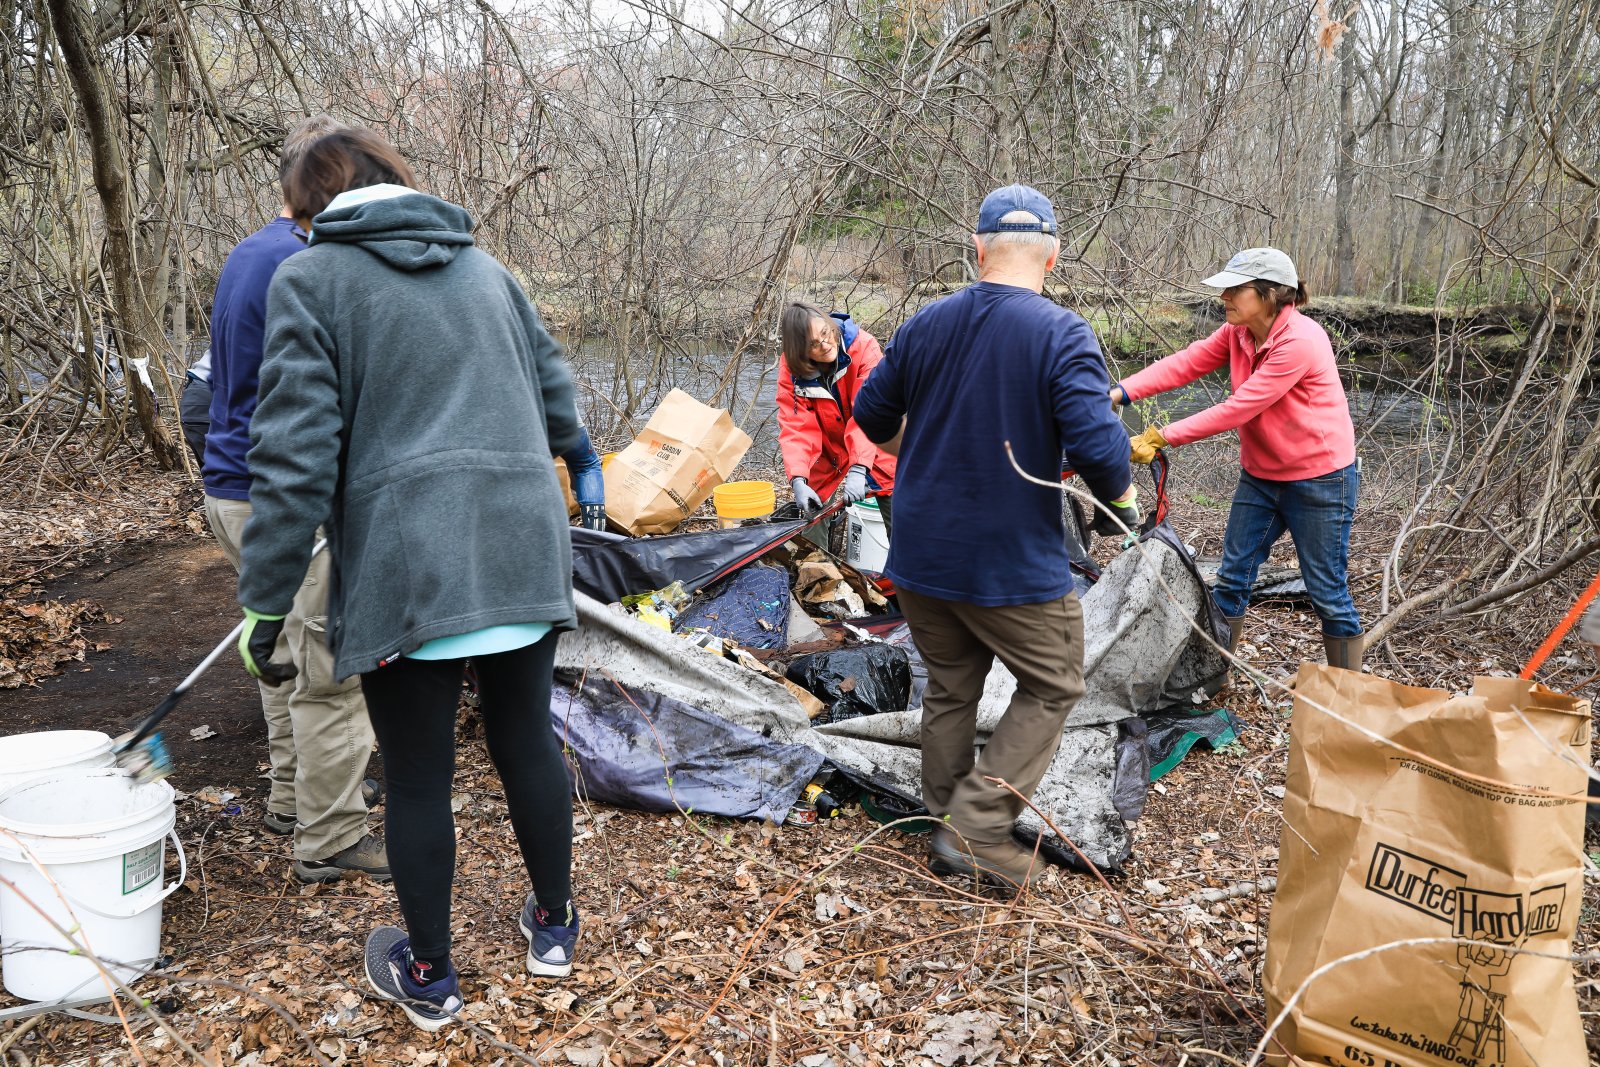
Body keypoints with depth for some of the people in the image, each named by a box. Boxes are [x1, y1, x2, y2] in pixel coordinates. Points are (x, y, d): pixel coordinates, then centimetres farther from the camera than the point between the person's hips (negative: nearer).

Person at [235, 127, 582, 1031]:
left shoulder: (311, 279, 1)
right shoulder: (486, 268, 16)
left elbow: (297, 457, -8)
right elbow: (558, 402, 21)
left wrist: (266, 601, -3)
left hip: (408, 566, -4)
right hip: (527, 549, 5)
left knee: (420, 776, 9)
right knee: (527, 741, 18)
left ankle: (429, 977, 27)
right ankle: (555, 928, 34)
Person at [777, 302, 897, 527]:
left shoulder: (864, 347, -24)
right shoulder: (791, 368, -15)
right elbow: (795, 427, -20)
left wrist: (859, 469, -40)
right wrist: (798, 480, -34)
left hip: (875, 454, -2)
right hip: (828, 457, 2)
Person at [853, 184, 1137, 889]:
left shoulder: (926, 324, 1)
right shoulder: (1063, 335, -15)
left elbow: (873, 415, 11)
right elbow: (1097, 444, -23)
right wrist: (1124, 501, -2)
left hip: (921, 558, 6)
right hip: (1014, 564, -5)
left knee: (950, 687, 20)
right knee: (1052, 689, 13)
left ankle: (949, 830, 30)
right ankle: (977, 830, 6)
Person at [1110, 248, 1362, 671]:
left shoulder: (1300, 342, -27)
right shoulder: (1238, 333, -2)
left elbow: (1236, 410, -28)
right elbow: (1184, 364, -9)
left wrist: (1161, 437, -27)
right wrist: (1120, 393, -23)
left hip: (1319, 481, -7)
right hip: (1260, 476, 8)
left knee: (1328, 593, 3)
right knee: (1232, 578, 11)